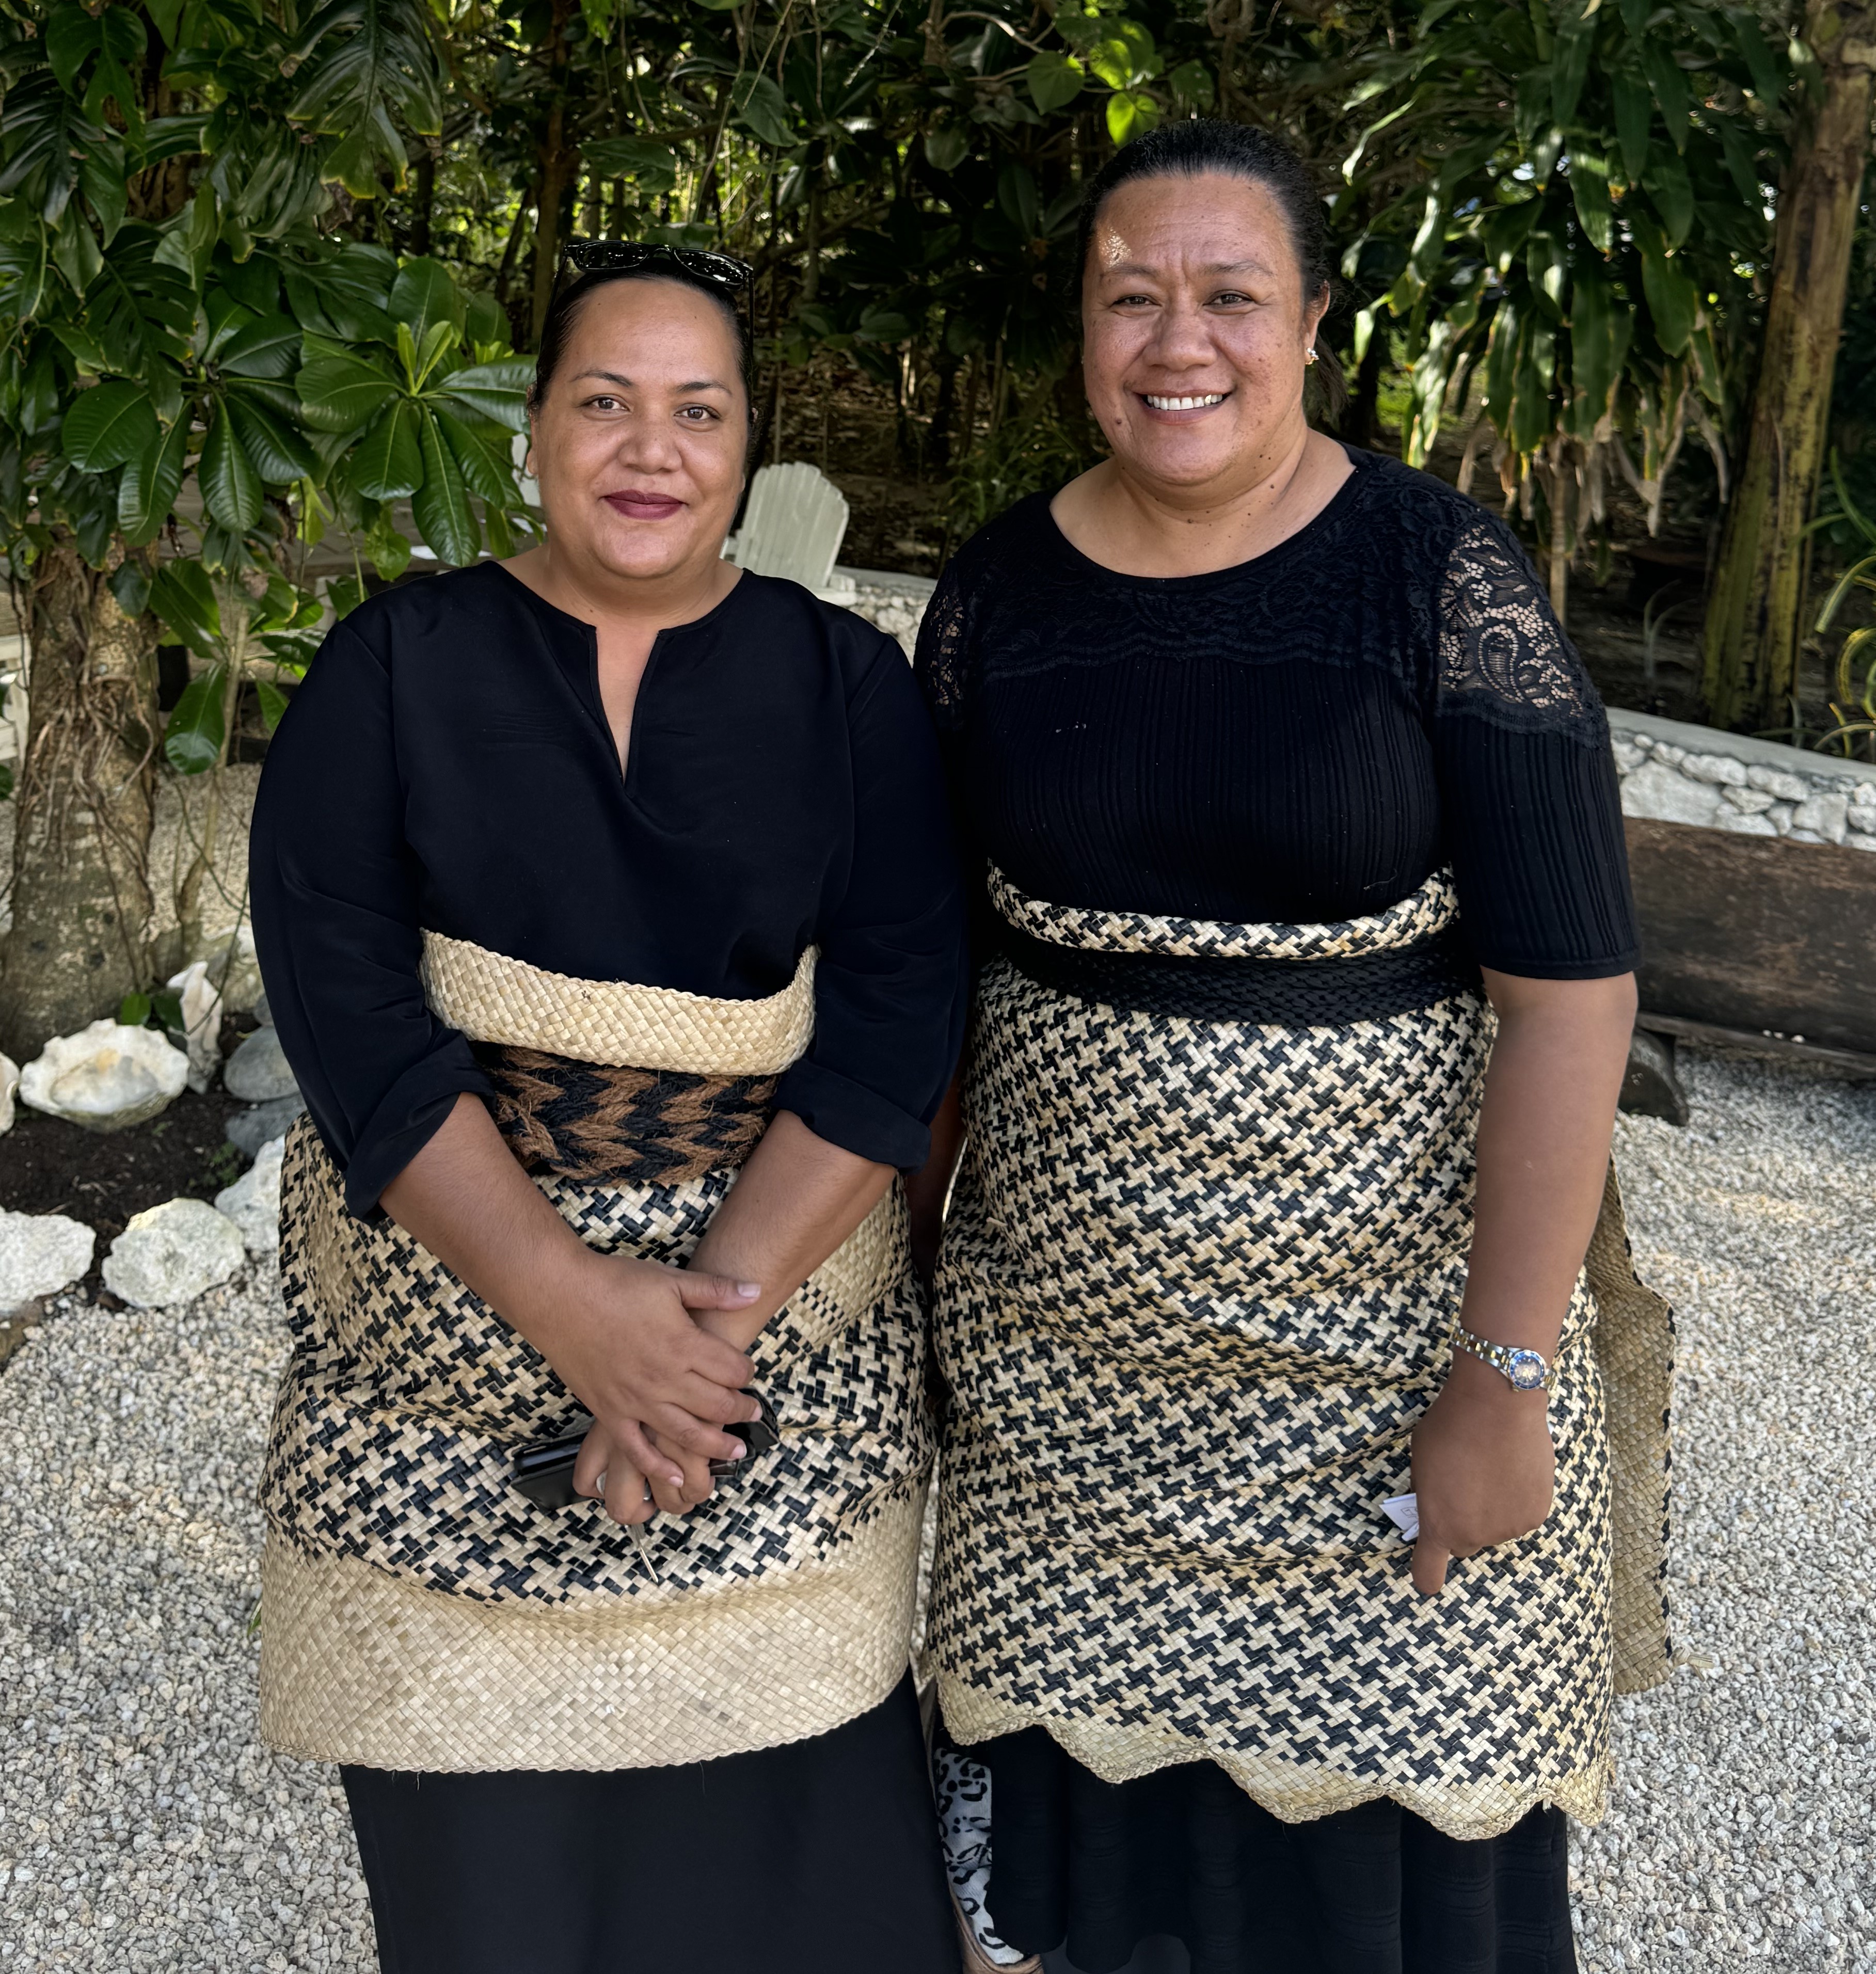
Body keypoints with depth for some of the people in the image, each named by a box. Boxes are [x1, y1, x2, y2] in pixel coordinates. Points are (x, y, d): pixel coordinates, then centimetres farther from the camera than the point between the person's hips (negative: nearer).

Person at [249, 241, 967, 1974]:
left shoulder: (845, 685, 3)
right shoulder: (397, 668, 1)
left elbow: (897, 1017, -5)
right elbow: (343, 1004, -9)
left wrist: (725, 1299, -17)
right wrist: (573, 1306, -18)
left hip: (779, 1287, 1)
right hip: (443, 1298, 0)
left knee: (782, 1821, 5)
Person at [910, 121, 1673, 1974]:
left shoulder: (1441, 580, -11)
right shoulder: (999, 589, 0)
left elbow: (1567, 988, -13)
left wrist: (1505, 1379, -15)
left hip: (1381, 1317, -3)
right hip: (1060, 1319, 3)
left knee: (1370, 1821, 10)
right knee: (1086, 1776, 15)